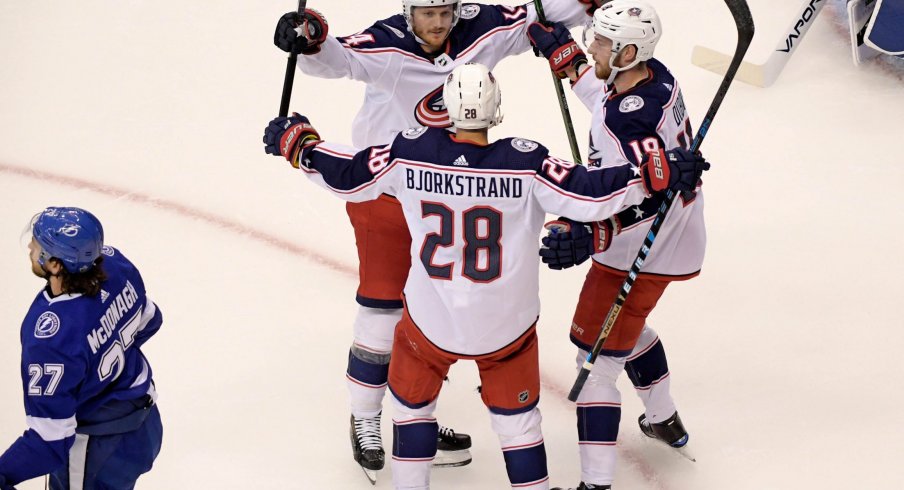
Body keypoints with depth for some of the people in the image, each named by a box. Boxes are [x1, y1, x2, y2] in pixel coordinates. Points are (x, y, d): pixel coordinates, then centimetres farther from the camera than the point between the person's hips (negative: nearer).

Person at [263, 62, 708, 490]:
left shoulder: (410, 153, -16)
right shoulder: (524, 164, -22)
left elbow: (346, 177, -6)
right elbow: (590, 196, -25)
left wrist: (296, 143, 10)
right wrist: (659, 173, -19)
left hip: (430, 320, 1)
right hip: (506, 325, -1)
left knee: (411, 404, 26)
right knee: (517, 421, 17)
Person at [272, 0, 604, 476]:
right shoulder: (386, 45, -23)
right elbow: (337, 59, -40)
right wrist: (311, 38, -59)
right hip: (385, 190, -5)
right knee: (383, 307, -1)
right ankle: (365, 419, 17)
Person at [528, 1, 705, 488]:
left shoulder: (633, 118, -33)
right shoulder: (654, 76, -4)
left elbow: (648, 195, -36)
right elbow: (602, 92, 19)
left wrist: (590, 235, -44)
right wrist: (560, 51, 14)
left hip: (638, 254, -10)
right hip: (674, 235, 10)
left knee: (597, 355, -4)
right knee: (625, 325, 33)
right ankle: (664, 420, 51)